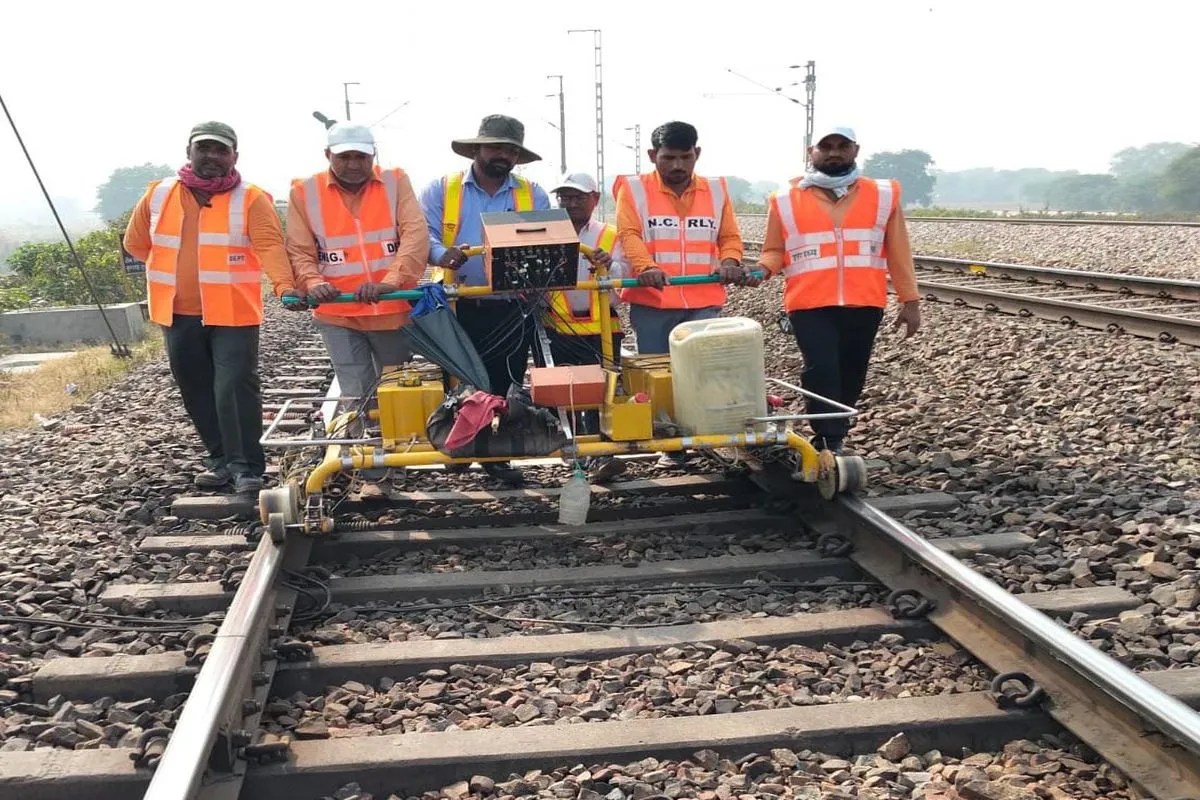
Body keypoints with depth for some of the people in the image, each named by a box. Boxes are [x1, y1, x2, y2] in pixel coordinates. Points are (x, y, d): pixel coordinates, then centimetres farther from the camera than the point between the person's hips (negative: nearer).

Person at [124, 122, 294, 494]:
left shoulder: (252, 199, -6)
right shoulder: (158, 194, 6)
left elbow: (270, 246, -19)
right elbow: (136, 243, 18)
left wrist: (285, 286, -36)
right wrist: (178, 271, 13)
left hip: (233, 313, -5)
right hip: (178, 314, 5)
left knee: (235, 388, -10)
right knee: (198, 392, 13)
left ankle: (246, 466, -1)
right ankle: (220, 458, 27)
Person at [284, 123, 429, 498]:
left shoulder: (396, 182, -1)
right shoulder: (305, 192, 0)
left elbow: (415, 234, -12)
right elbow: (299, 251, 0)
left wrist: (391, 281, -26)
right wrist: (312, 283, -21)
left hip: (395, 311, 1)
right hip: (338, 316, -1)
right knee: (358, 397, -1)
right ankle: (375, 475, 10)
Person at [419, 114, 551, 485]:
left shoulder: (533, 195, 8)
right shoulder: (441, 189, 3)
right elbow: (422, 234, -8)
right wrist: (442, 254, -30)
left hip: (512, 309, 1)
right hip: (458, 307, -1)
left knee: (505, 384, 8)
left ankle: (497, 453, 20)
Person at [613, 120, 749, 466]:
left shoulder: (716, 190, 13)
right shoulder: (633, 189, 3)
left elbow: (730, 237, 15)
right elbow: (629, 235, -9)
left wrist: (730, 262, -8)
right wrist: (645, 268, -27)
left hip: (705, 303, 2)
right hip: (652, 302, -2)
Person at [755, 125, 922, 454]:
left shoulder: (883, 196, 8)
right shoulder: (786, 201, 4)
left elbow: (898, 253, 10)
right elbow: (775, 251, 10)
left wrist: (910, 300, 7)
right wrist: (762, 268, -12)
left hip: (864, 305, 2)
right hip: (810, 305, -2)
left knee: (851, 376, 10)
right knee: (821, 372, -13)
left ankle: (834, 436, 28)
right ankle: (830, 444, -5)